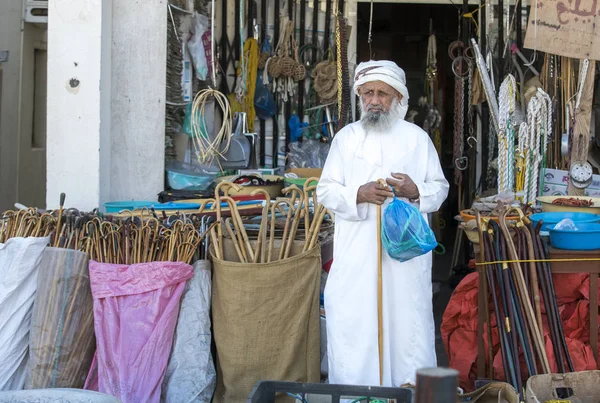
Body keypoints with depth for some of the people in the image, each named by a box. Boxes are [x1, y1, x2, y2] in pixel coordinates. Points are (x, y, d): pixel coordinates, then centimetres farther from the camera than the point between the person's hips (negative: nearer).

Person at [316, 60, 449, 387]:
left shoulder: (417, 138, 7)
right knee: (351, 320, 0)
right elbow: (325, 190, 4)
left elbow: (440, 188, 8)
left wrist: (416, 192, -13)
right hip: (357, 250, 0)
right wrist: (358, 195, -14)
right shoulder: (346, 137, 7)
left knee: (408, 320, 3)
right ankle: (352, 390, 11)